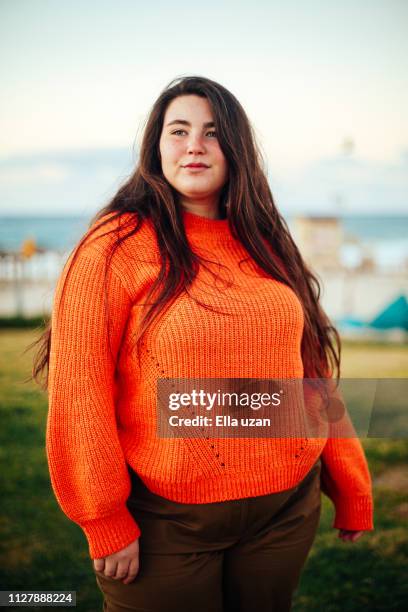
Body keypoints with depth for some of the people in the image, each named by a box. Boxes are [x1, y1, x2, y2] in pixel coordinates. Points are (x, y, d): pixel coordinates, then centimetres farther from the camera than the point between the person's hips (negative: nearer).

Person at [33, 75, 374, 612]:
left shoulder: (265, 247, 7)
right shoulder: (116, 249, -9)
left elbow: (312, 372, 9)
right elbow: (79, 392, -12)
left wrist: (352, 492, 9)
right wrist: (105, 523, -13)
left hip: (288, 509, 5)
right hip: (165, 523, -4)